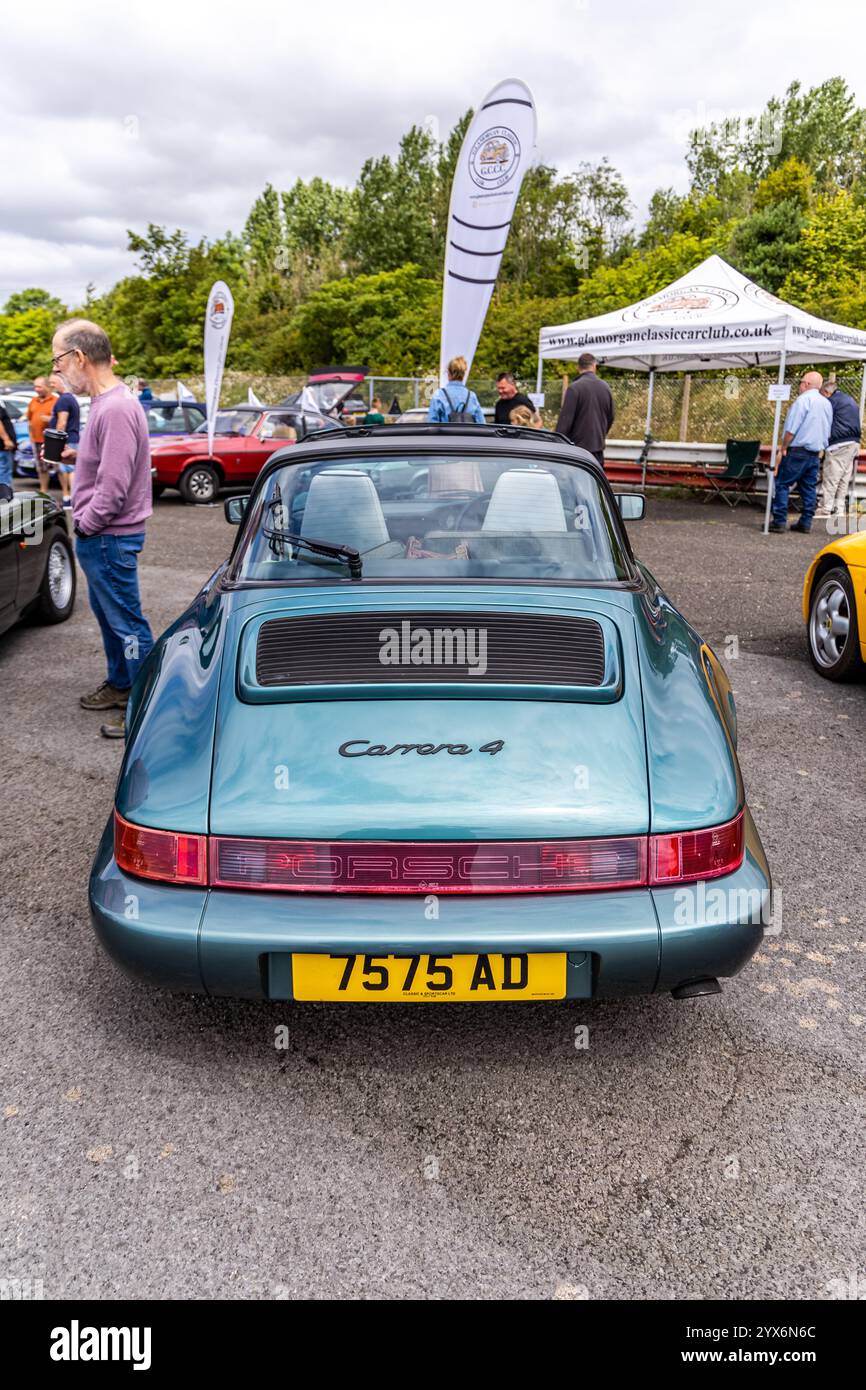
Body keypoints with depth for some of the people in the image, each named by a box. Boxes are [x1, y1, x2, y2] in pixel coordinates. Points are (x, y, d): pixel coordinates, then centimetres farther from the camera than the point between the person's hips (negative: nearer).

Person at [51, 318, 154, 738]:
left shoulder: (116, 409, -22)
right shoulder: (106, 402, 10)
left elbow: (113, 485, -25)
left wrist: (86, 525, -14)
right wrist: (76, 455, 8)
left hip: (109, 537, -10)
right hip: (98, 537, 10)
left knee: (127, 623, -1)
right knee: (108, 614, 21)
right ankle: (120, 685, 37)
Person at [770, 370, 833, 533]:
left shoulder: (803, 400, -9)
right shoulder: (827, 403, 15)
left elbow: (791, 429, -14)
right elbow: (827, 431, 18)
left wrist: (783, 448, -8)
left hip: (798, 450, -8)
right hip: (816, 453, 8)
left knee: (782, 484, -4)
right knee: (809, 488, 10)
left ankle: (779, 521, -9)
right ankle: (806, 523, 12)